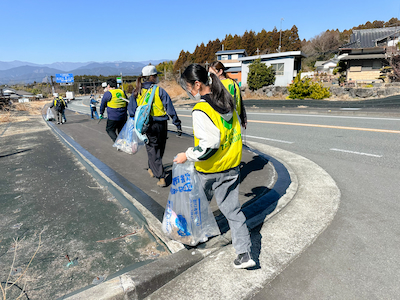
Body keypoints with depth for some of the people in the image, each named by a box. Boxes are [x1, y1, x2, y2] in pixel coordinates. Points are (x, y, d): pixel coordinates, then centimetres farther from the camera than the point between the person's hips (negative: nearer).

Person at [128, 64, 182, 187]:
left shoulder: (137, 92, 2)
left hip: (147, 126, 1)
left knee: (152, 150, 7)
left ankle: (161, 177, 1)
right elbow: (170, 109, -9)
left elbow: (131, 111, 6)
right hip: (161, 124, -1)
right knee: (159, 149, 20)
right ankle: (152, 169, 39)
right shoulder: (160, 91, -7)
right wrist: (178, 124, -4)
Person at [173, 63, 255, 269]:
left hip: (209, 170, -6)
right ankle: (244, 254, 15)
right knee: (232, 208, 12)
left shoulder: (201, 110, -21)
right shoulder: (226, 102, 3)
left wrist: (187, 156, -14)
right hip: (231, 166, 6)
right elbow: (236, 131, 11)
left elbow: (208, 145, -27)